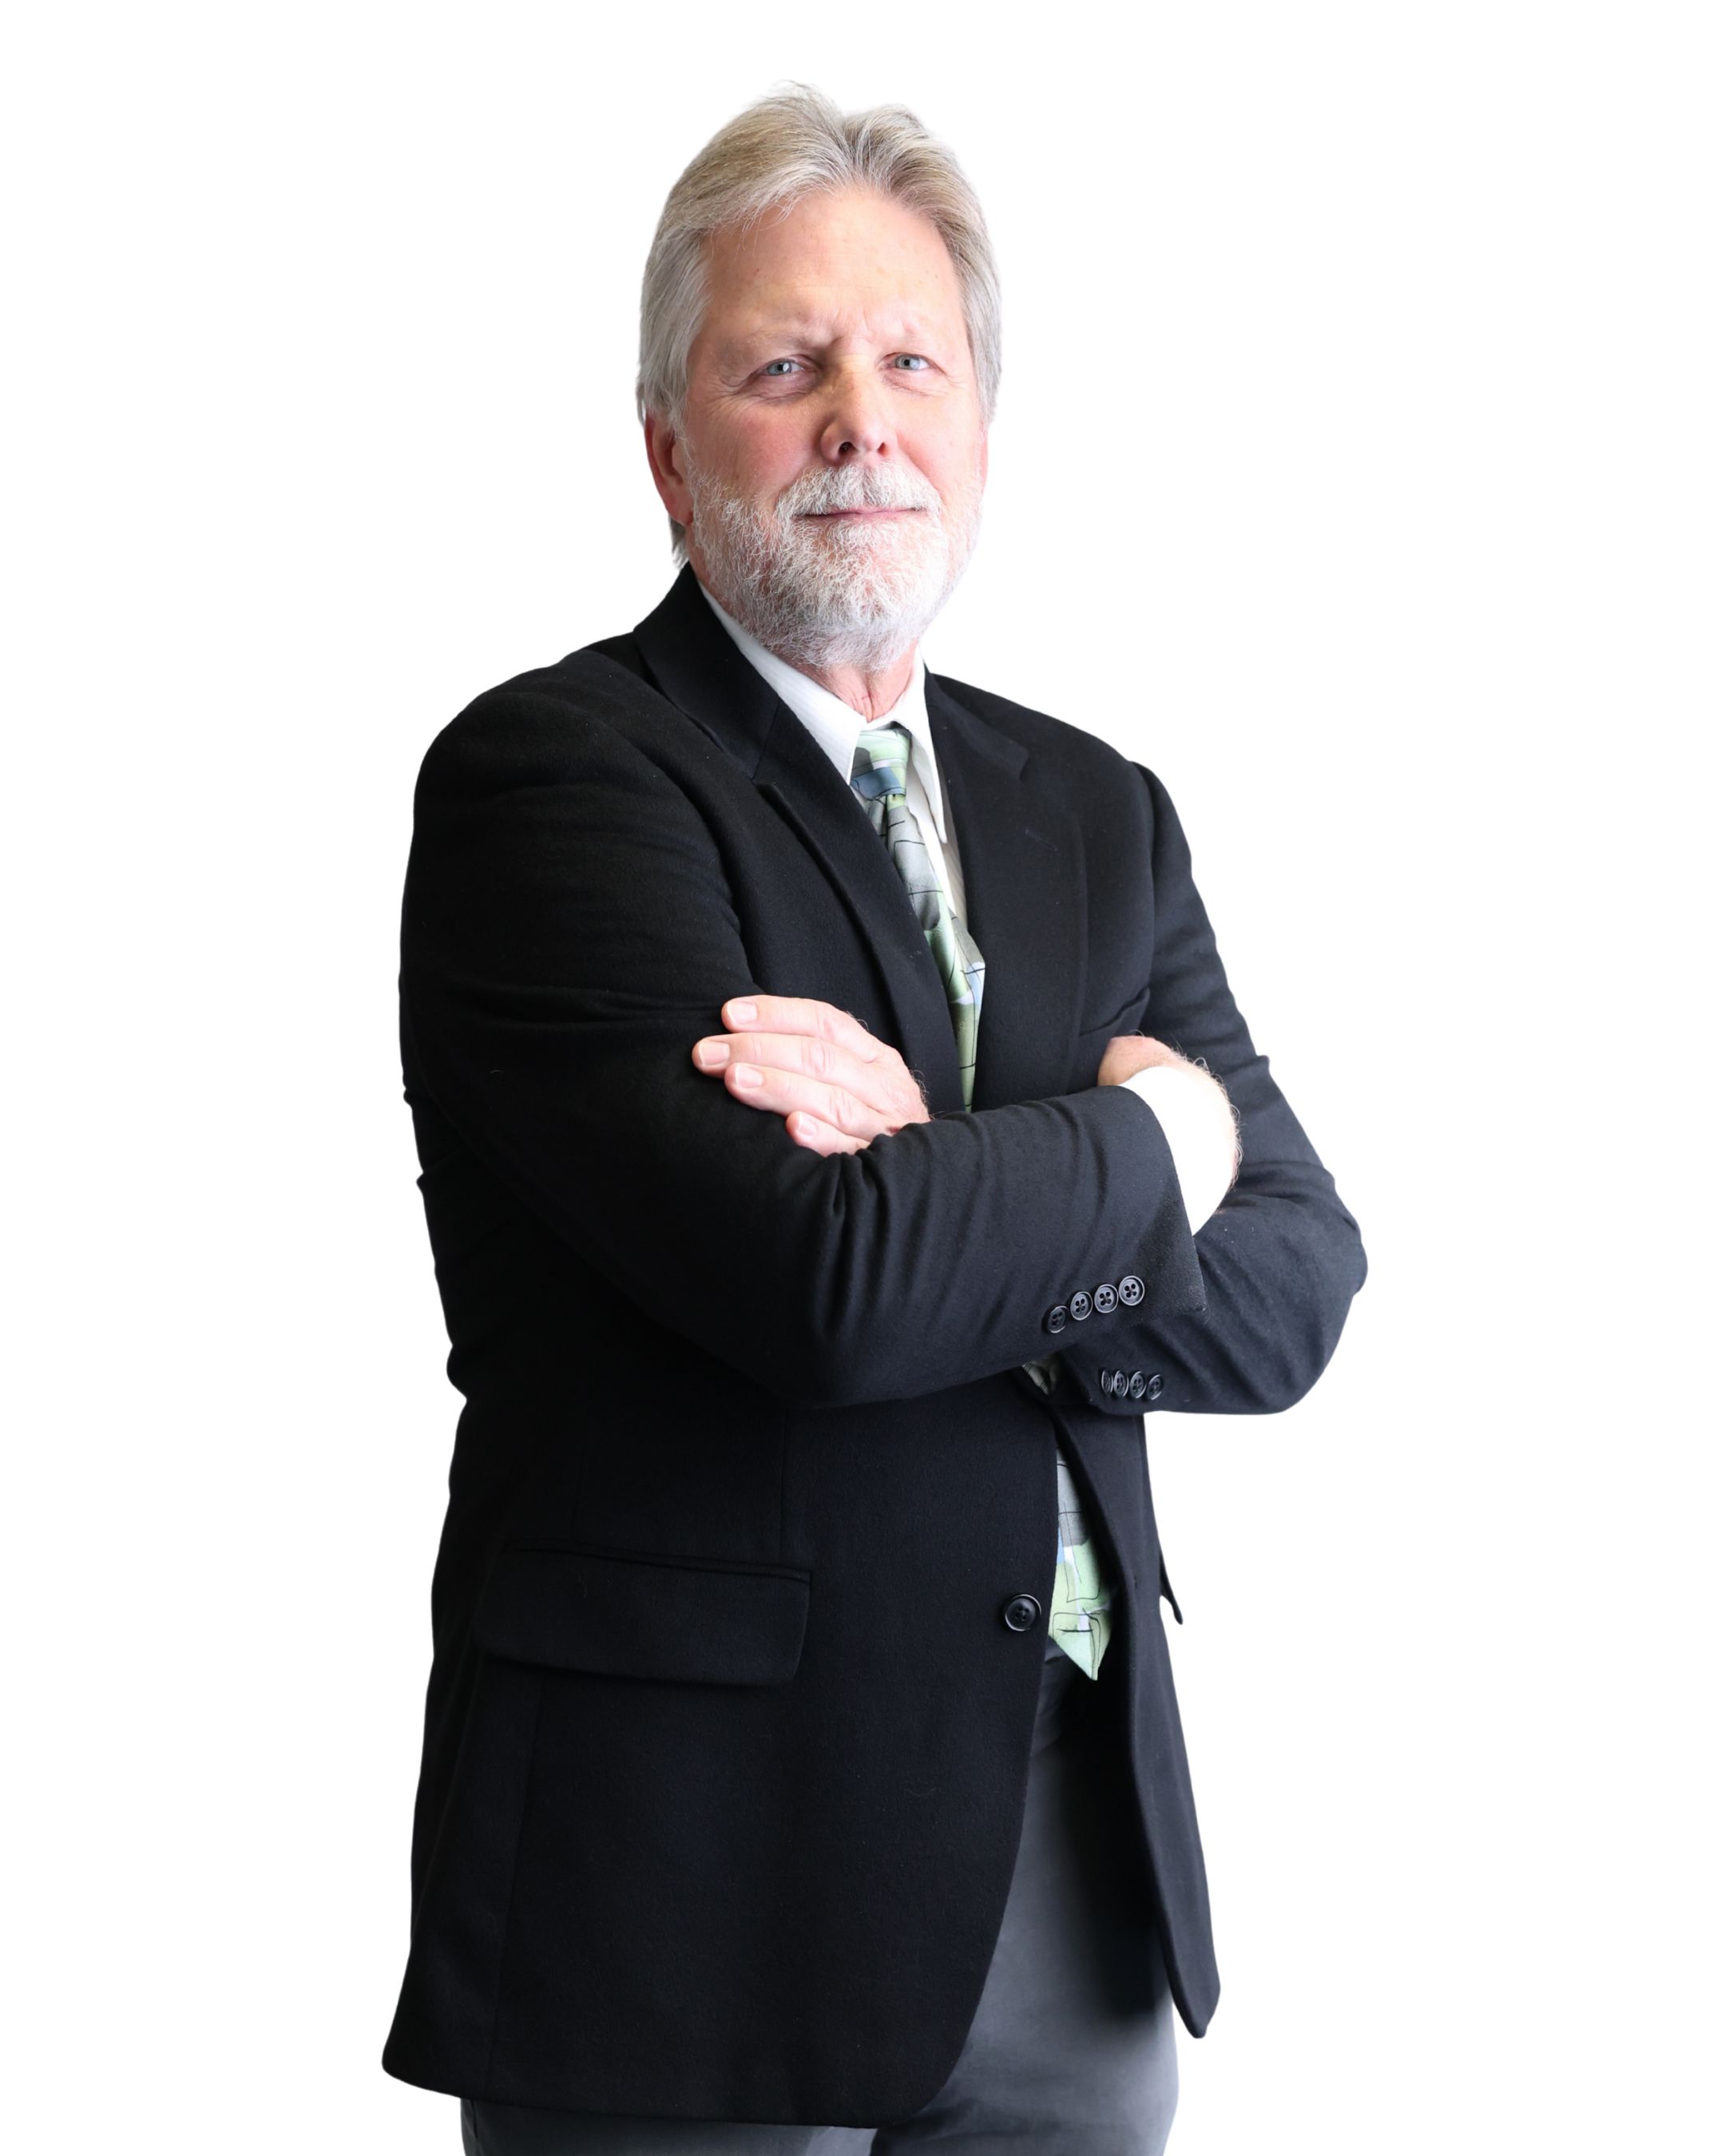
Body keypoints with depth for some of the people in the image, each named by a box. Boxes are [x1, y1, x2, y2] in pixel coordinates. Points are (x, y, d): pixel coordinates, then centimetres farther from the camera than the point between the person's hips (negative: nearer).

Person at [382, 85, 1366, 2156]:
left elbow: (1290, 1287, 1)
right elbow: (822, 1281, -22)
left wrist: (961, 1196, -16)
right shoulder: (547, 776, -9)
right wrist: (1143, 1133, -5)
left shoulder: (1096, 812, 11)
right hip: (691, 1888, -5)